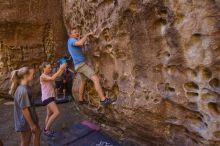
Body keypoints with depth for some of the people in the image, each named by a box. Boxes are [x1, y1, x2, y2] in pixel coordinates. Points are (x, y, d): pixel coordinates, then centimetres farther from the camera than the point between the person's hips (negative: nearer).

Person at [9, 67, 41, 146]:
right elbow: (24, 109, -26)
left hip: (31, 118, 9)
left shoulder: (26, 87, 1)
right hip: (25, 122, -9)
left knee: (37, 132, 24)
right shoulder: (23, 90, -29)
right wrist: (32, 124, -19)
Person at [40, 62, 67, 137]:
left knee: (50, 114, 16)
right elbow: (52, 78, -29)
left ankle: (47, 130, 30)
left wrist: (63, 68, -13)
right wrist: (60, 69, -30)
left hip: (51, 97, 9)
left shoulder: (49, 75, 11)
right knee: (57, 112, -17)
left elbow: (58, 75, 1)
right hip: (46, 97, -9)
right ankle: (46, 129, -3)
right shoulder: (42, 76, -13)